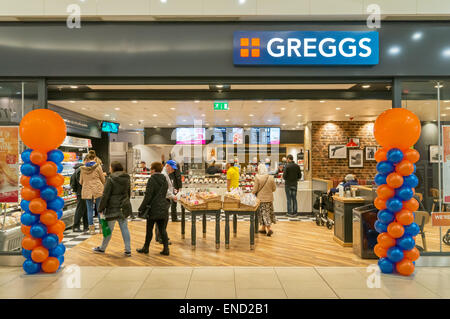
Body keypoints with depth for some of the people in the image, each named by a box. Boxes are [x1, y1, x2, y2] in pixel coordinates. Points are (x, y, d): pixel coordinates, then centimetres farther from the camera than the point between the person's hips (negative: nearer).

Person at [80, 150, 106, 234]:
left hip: (87, 191, 2)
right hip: (98, 190, -2)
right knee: (100, 209, 7)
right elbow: (103, 180, 0)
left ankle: (91, 228, 9)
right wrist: (101, 185, 21)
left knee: (90, 209, 7)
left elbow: (81, 181, 11)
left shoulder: (83, 168, 3)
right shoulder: (98, 166, -5)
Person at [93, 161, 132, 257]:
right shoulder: (127, 178, 6)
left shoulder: (111, 179, -12)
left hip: (113, 207, -5)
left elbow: (105, 195, -12)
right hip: (124, 207, 6)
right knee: (124, 228, 9)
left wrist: (101, 209, -5)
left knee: (109, 229, 8)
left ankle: (102, 248, 26)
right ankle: (128, 250, 9)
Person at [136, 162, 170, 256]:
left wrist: (142, 208, -11)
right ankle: (166, 248, 7)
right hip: (163, 208, 6)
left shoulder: (152, 179, -13)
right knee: (162, 228, 9)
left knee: (149, 229, 7)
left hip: (153, 208, -6)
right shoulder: (165, 180, 8)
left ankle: (146, 248, 20)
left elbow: (148, 195, -16)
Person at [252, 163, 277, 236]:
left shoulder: (257, 178, -15)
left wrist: (252, 193, 8)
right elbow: (274, 188, 3)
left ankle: (268, 229, 4)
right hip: (269, 198, 3)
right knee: (268, 212, 16)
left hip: (261, 198, -3)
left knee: (264, 213, 7)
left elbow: (255, 189, -12)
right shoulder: (271, 178, -5)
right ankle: (263, 228, 25)